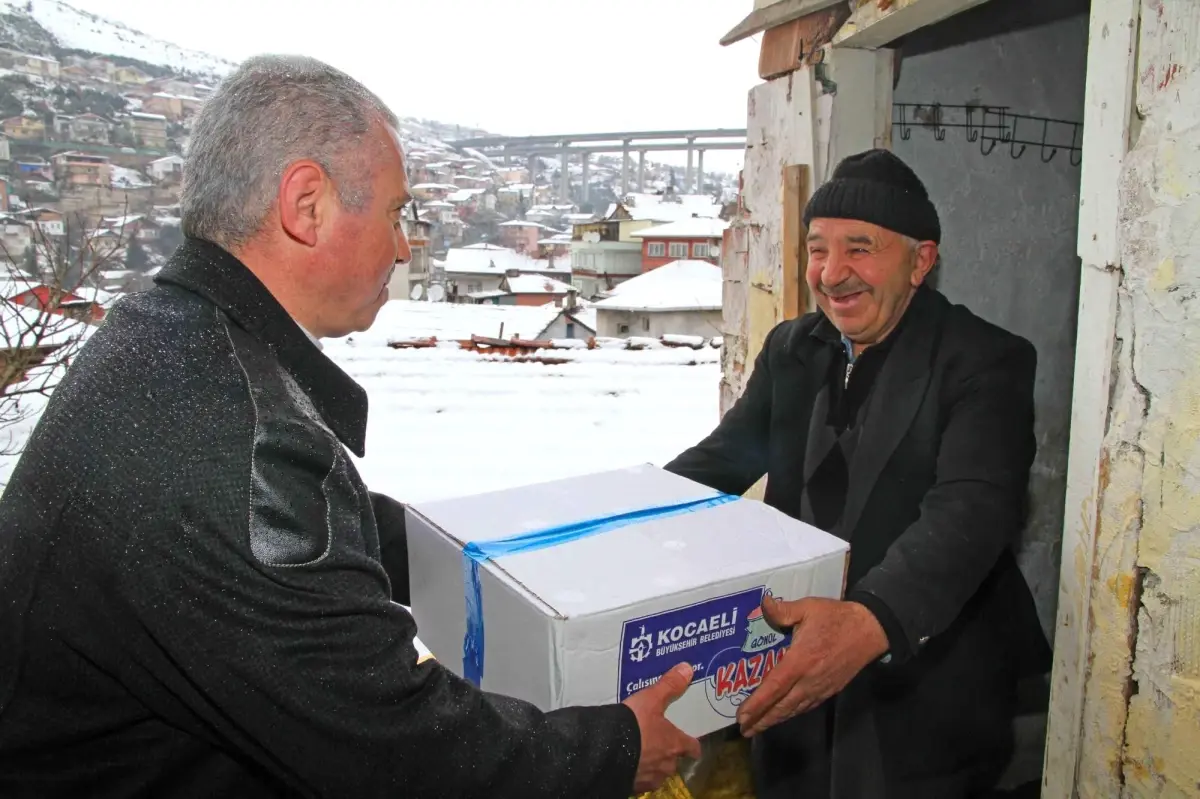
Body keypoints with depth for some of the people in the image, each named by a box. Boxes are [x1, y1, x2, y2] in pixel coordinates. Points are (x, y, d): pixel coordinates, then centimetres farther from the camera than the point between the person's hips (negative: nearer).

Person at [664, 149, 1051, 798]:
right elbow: (722, 457, 2)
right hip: (793, 670, 5)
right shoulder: (791, 348, 4)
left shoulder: (986, 361, -14)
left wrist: (871, 622, -45)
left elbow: (971, 512, -27)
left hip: (922, 688, -4)